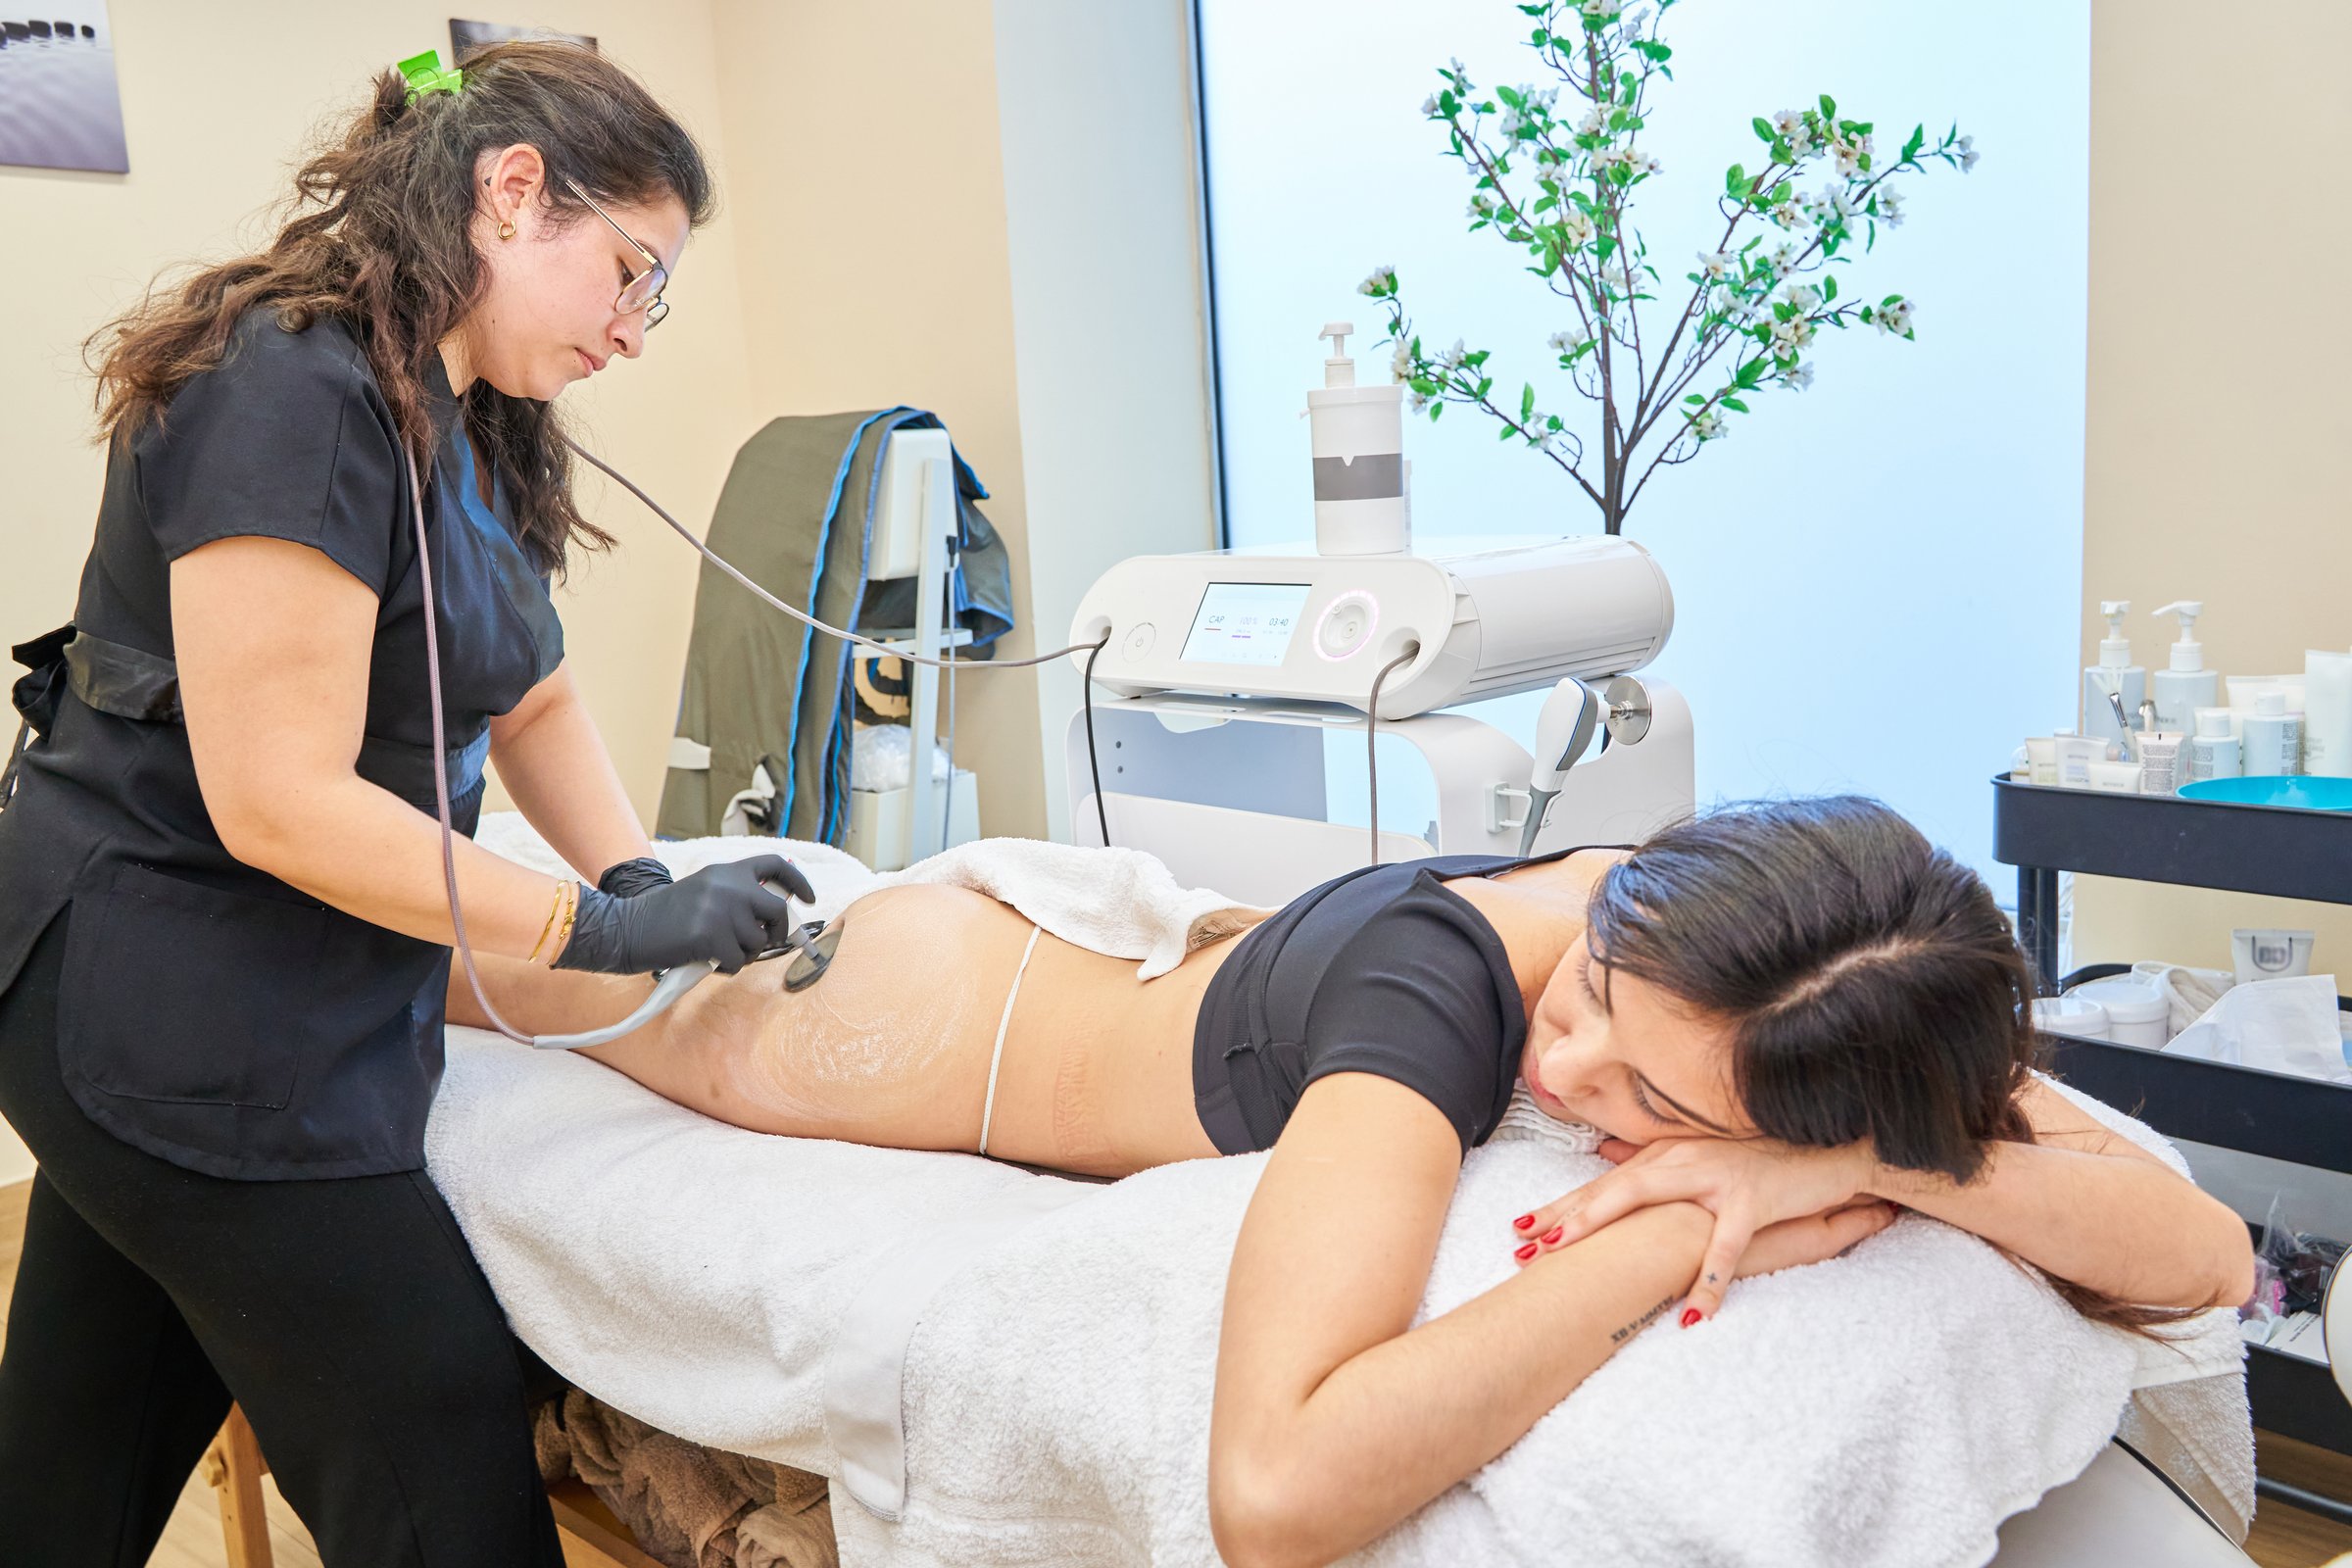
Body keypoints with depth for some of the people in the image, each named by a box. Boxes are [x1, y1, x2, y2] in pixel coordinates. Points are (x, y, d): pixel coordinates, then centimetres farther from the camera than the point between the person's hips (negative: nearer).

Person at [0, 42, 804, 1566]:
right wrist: (599, 926, -19)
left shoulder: (468, 427, 10)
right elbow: (280, 804, -24)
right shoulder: (296, 395, -21)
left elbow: (533, 700, 12)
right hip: (181, 1026, -9)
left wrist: (656, 891, -3)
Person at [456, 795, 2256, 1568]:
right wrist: (1664, 1243, -51)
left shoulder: (1759, 972, -29)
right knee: (717, 1041, 30)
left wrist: (1869, 1163, -46)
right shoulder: (1436, 982, -47)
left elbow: (2208, 1252, -29)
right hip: (960, 1004, -3)